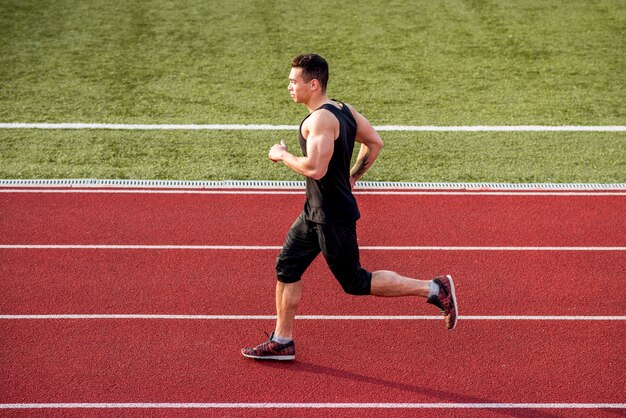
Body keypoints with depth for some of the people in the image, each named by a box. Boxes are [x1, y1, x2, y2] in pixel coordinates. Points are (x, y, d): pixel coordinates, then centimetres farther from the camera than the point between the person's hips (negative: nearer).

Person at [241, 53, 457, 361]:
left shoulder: (320, 120, -23)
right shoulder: (343, 110, 7)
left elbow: (315, 169, -32)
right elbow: (374, 143, 16)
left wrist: (283, 155, -15)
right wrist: (350, 178, 19)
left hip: (333, 218, -10)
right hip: (315, 213, 10)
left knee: (355, 283, 1)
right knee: (287, 268, 13)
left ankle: (434, 289, 6)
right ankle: (281, 342, 22)